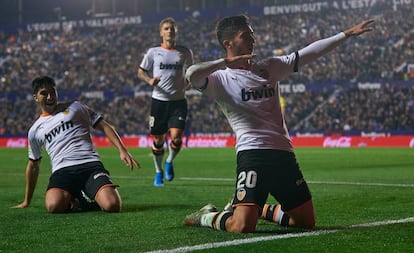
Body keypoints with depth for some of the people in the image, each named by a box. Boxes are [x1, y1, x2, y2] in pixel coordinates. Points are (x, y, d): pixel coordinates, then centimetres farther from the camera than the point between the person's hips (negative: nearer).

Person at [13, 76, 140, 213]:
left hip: (90, 164, -1)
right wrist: (27, 201, 32)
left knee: (113, 205, -29)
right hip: (62, 171, 1)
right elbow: (33, 165, 30)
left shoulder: (74, 108, 16)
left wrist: (122, 150, -2)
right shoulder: (35, 130, 22)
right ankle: (73, 200, 1)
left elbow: (104, 126, 13)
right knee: (53, 206, -35)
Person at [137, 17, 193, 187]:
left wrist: (187, 85, 0)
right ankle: (158, 172, 25)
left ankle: (170, 162, 15)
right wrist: (150, 80, -11)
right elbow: (141, 72, 10)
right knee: (158, 139, 4)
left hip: (178, 101, 0)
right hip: (159, 100, 0)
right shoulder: (153, 52, 2)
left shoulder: (185, 52, 6)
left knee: (176, 136, -15)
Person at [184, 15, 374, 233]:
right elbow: (192, 75, -22)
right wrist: (226, 62, -17)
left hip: (284, 153, 6)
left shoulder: (268, 67, 17)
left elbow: (308, 53, 18)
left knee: (306, 221, 10)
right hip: (252, 152, -6)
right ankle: (207, 216, 13)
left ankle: (261, 209, 34)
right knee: (242, 227, -19)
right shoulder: (220, 78, -1)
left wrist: (347, 34, 16)